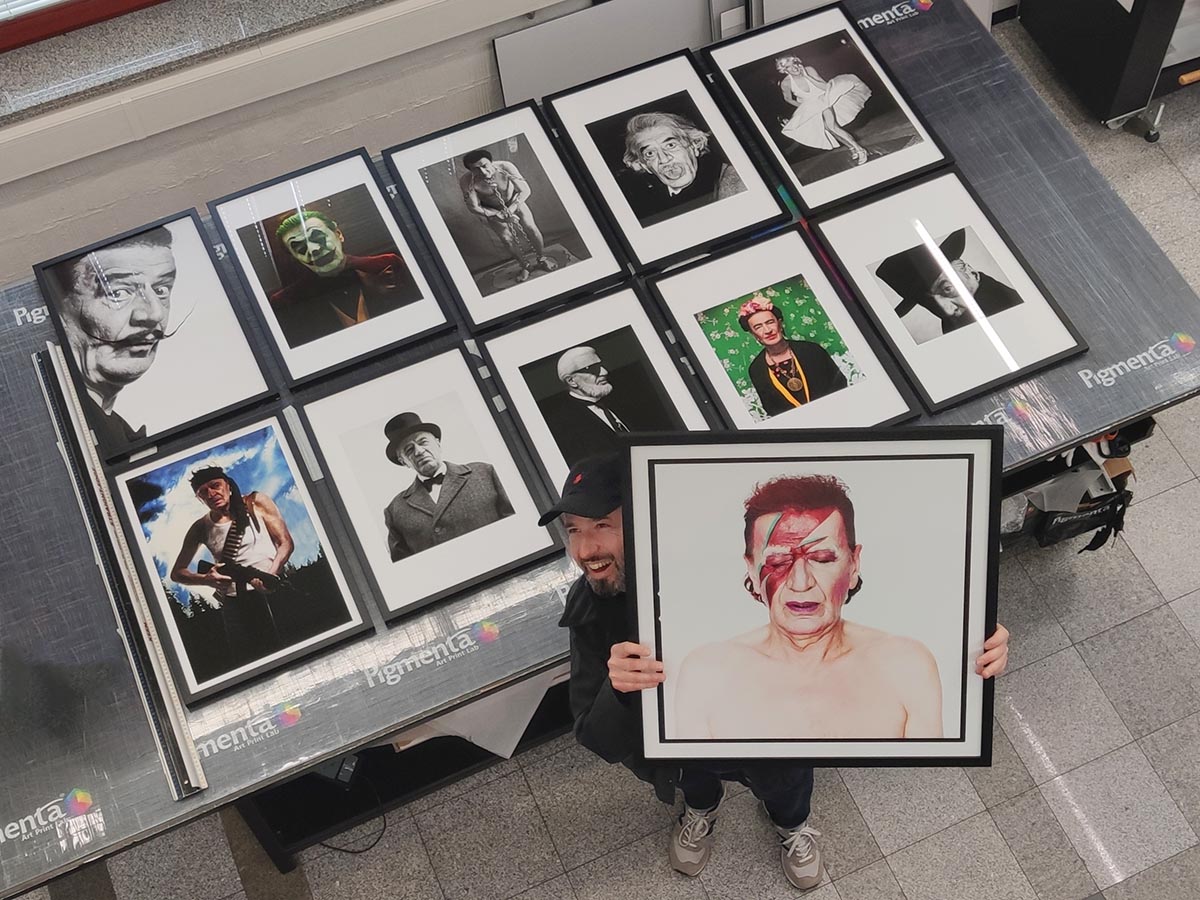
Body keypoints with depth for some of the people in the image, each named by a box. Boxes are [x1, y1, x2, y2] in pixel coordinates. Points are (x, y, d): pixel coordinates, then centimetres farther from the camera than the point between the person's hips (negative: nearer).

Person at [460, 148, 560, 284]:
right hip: (491, 209, 0)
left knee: (531, 227, -6)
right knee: (506, 239, -5)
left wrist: (511, 208, -39)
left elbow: (525, 190, -26)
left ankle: (541, 259, 22)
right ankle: (524, 266, 22)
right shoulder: (467, 182, -36)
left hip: (514, 200, 1)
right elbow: (474, 207, -24)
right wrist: (498, 215, -34)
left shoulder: (505, 167, -35)